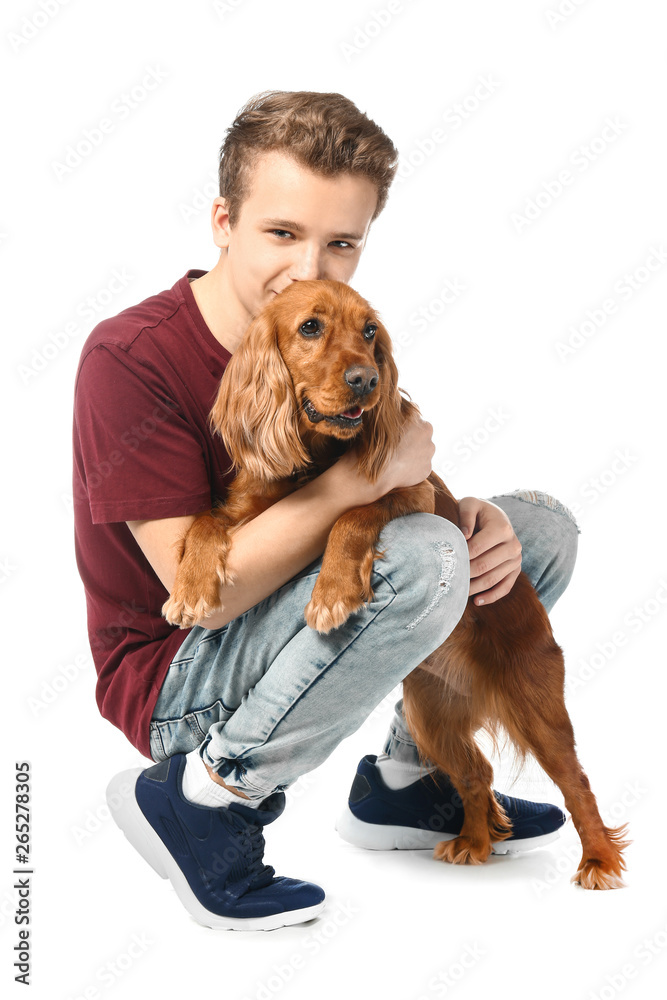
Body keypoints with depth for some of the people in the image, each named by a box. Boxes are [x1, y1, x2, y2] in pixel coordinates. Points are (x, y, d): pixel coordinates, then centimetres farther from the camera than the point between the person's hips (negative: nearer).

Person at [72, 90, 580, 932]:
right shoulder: (129, 358, -22)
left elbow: (407, 501, 7)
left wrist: (475, 521, -16)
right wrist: (363, 475, -30)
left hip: (284, 632, 8)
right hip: (176, 682, -8)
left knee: (542, 528, 6)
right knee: (422, 562, -32)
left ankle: (403, 782, 14)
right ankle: (206, 800, -15)